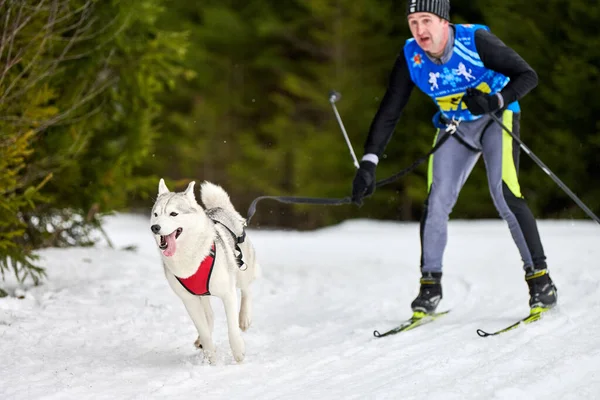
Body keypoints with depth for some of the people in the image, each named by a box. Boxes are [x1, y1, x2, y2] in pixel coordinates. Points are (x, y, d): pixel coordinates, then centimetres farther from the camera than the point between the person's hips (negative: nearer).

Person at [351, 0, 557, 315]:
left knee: (505, 195, -19)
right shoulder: (410, 58, -16)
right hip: (455, 128, 4)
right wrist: (369, 163, -20)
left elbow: (528, 76, -22)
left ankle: (539, 278, -10)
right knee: (436, 202, -9)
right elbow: (388, 113, -12)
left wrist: (496, 100, -40)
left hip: (496, 119, -3)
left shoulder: (476, 40, -26)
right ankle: (430, 284, 4)